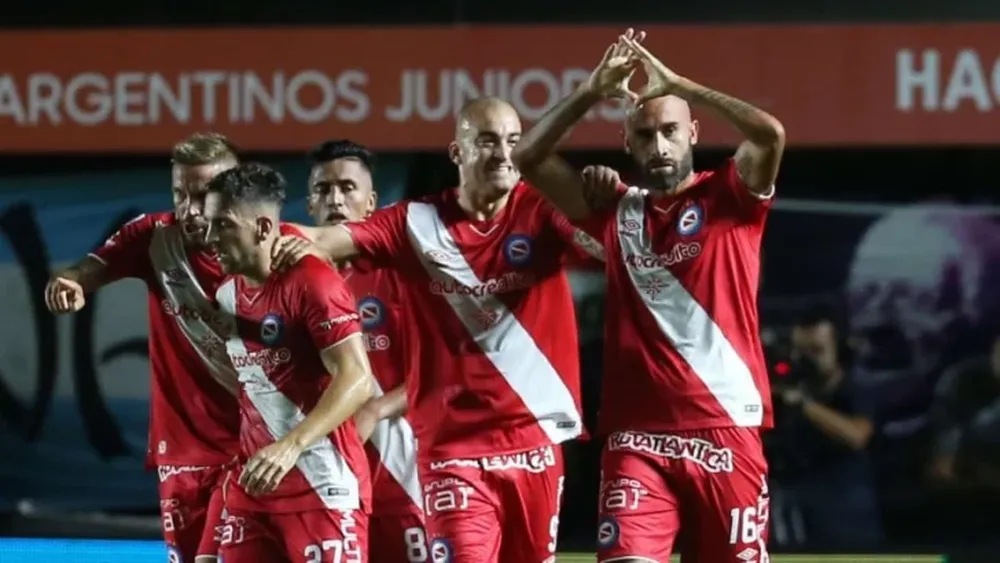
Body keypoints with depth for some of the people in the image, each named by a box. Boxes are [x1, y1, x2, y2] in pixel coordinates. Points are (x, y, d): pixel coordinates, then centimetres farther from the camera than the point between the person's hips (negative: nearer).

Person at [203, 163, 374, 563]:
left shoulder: (312, 282, -14)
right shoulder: (226, 294, 12)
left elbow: (357, 380, -23)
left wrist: (291, 446, -33)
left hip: (323, 487, -8)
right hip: (254, 483, 8)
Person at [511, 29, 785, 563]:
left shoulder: (729, 199, 3)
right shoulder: (617, 211, 11)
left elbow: (770, 134, -16)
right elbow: (528, 158, 5)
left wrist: (675, 84, -12)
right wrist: (593, 91, -7)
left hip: (726, 429, -1)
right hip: (638, 435, 1)